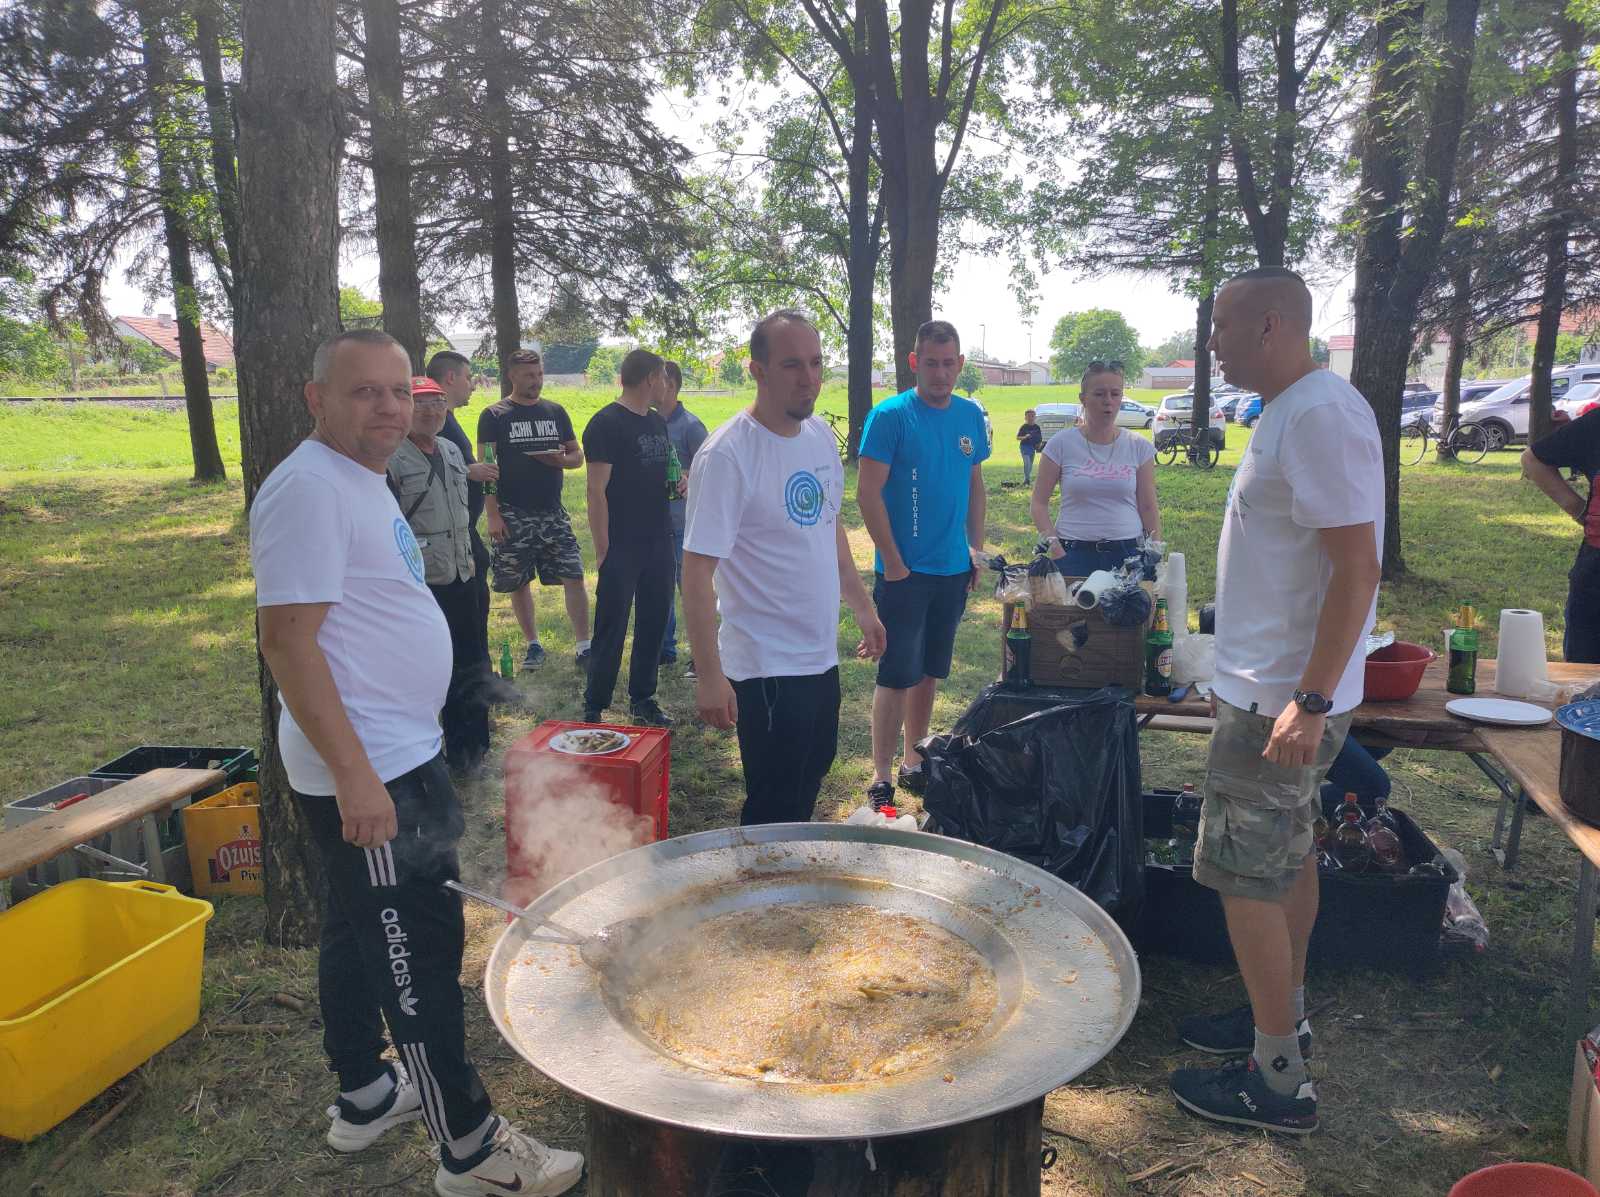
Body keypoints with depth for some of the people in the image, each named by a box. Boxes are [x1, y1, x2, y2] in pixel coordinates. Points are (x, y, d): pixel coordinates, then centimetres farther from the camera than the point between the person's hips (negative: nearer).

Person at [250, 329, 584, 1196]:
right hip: (366, 772, -10)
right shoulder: (309, 488, -19)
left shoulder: (362, 478, 12)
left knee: (358, 929, 20)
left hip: (394, 758, 10)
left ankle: (364, 1094, 38)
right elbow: (288, 639, -24)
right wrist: (354, 776, -27)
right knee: (418, 949, 0)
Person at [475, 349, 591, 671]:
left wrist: (562, 459, -9)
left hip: (552, 513, 2)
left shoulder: (556, 412, 10)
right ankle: (533, 645, 21)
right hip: (513, 515, -2)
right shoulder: (494, 415, -1)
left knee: (574, 577, -5)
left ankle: (584, 646, 1)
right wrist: (492, 515, -12)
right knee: (518, 583, 6)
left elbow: (578, 456, 15)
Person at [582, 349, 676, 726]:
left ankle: (643, 699, 25)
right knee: (612, 628, -2)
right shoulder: (606, 423, -11)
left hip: (659, 541, 7)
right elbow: (596, 490, -14)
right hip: (622, 545, -7)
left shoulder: (657, 422, 13)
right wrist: (602, 549, -16)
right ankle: (594, 709, 9)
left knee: (653, 623, 12)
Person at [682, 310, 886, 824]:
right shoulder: (727, 454, -21)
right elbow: (697, 572, -21)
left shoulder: (821, 435, 3)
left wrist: (863, 608, 19)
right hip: (767, 668, -8)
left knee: (813, 774, 24)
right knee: (774, 814, 3)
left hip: (822, 655, 8)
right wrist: (710, 676, -23)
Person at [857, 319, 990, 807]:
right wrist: (893, 563, -15)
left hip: (953, 569, 6)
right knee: (897, 675, -3)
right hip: (904, 571, -6)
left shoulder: (970, 415, 7)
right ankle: (881, 775, 6)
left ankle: (913, 758, 29)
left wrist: (976, 547, 10)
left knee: (929, 671, 15)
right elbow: (868, 493, -13)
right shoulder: (890, 415, -10)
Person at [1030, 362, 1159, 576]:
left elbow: (1148, 508, 7)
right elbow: (1039, 503, 1)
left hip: (1127, 553, 1)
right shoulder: (1062, 444, 0)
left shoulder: (1139, 447, 5)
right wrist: (1055, 548, -9)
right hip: (1074, 553, -1)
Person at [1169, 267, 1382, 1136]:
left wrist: (1309, 700, -26)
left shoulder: (1320, 414, -21)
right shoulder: (1290, 412, 11)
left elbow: (1356, 566, -25)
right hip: (1274, 689, 10)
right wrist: (1299, 695, 20)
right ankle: (1283, 1016, 38)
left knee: (1246, 878, -1)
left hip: (1281, 701, -10)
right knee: (1287, 859, 21)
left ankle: (1278, 1081, 13)